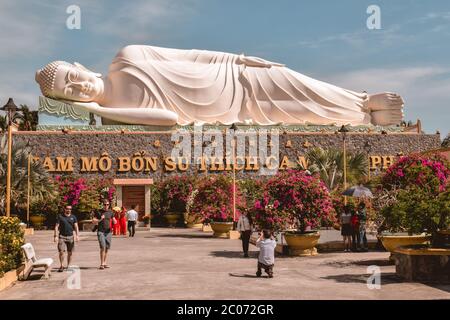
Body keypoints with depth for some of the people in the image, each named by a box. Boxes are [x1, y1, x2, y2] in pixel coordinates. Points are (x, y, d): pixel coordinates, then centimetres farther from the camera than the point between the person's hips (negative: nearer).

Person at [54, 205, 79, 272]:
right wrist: (55, 236, -7)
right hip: (62, 236, -2)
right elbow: (56, 226, 2)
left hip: (70, 237, 2)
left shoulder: (73, 217, 9)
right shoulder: (60, 217, 4)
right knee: (61, 252, -9)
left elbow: (76, 227, 5)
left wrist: (77, 235, -8)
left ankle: (68, 266, 15)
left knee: (70, 253, 4)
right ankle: (61, 266, 3)